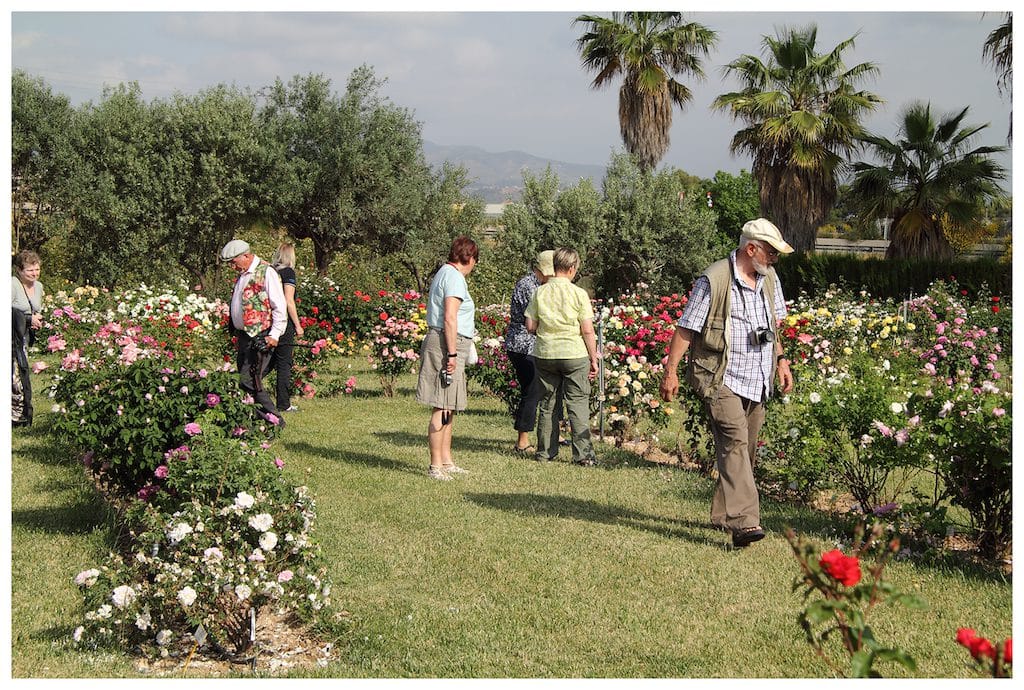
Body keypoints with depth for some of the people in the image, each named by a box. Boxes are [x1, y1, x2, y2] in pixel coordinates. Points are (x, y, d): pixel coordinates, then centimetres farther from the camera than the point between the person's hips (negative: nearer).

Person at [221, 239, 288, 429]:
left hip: (260, 337, -9)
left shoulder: (266, 272, -10)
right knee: (245, 379, 7)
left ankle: (273, 418, -6)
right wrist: (235, 330, 16)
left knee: (249, 381, -13)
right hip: (244, 336, 9)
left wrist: (274, 335, -18)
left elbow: (279, 307, -14)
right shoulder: (243, 275, 17)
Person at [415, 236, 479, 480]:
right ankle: (435, 465, -7)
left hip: (441, 342, 11)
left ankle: (446, 461, 21)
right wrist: (452, 354, -20)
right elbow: (450, 318, -19)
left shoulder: (444, 273, 19)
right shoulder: (455, 277, -12)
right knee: (442, 408, -9)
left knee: (448, 408, 15)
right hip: (448, 344, -11)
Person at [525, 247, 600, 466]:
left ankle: (545, 452, 18)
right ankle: (583, 454, -1)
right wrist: (594, 359, 0)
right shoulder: (579, 294, -8)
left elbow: (530, 326, 1)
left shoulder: (540, 292, 0)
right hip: (574, 354, -3)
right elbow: (587, 330, -8)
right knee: (578, 404, 1)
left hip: (544, 353, 3)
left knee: (547, 404, 13)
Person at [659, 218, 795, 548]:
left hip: (757, 382, 8)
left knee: (746, 452, 9)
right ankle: (744, 523, -30)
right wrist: (670, 372, -9)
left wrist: (781, 360, 23)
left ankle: (724, 514, 23)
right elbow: (686, 328, -8)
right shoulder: (714, 280, -10)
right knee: (735, 443, -21)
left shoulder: (769, 278, 13)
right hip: (722, 380, -7)